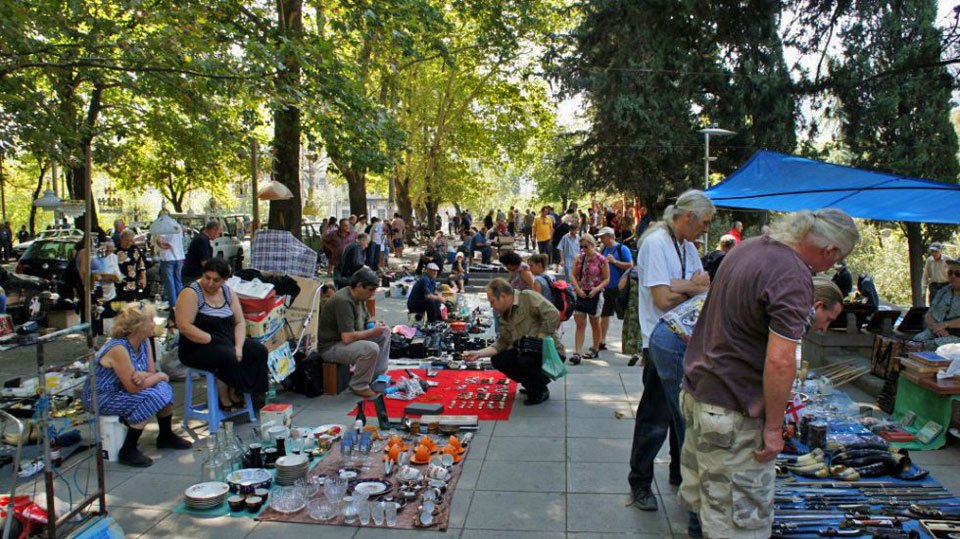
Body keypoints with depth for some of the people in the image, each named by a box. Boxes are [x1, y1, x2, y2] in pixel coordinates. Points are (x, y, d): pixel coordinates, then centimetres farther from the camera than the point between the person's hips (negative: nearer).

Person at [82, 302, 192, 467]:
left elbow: (151, 372, -4)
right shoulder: (118, 348, -30)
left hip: (121, 390, 8)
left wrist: (143, 376, -28)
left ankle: (166, 436, 15)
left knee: (164, 388, -6)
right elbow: (133, 387, -28)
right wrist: (160, 376, -14)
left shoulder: (144, 341, -4)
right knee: (151, 398, -25)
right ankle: (127, 452, -12)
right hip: (100, 398, -8)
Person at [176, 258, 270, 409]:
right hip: (197, 348, -7)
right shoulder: (191, 293, -12)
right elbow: (184, 326, -21)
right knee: (228, 357, -33)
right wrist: (213, 340, -22)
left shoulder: (228, 292, 7)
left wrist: (238, 346, -10)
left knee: (260, 350, -12)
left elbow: (240, 322, 6)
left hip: (227, 342, 7)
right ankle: (226, 399, -9)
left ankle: (236, 393, -4)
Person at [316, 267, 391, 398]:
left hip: (347, 338, 10)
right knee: (371, 348, -32)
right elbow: (347, 338, -32)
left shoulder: (359, 297, 3)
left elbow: (365, 319, 20)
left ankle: (377, 376, 12)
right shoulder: (343, 301, -27)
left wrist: (375, 324, -4)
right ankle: (359, 386, -9)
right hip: (331, 347, -10)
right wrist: (373, 331, -20)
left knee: (385, 331, 10)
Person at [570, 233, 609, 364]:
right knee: (580, 324, -2)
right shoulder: (580, 258, 3)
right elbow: (573, 275, 5)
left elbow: (606, 279, -7)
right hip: (581, 294, 3)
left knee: (595, 323, 13)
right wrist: (578, 289, -10)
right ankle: (577, 353, -5)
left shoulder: (601, 260, -9)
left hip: (595, 295, -3)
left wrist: (597, 289, -21)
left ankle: (595, 350, 29)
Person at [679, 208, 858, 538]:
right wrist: (773, 427, -15)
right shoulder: (794, 278, -21)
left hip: (696, 387, 9)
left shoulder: (748, 247, 7)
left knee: (699, 495, 25)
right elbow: (779, 361, -26)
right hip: (731, 410, -9)